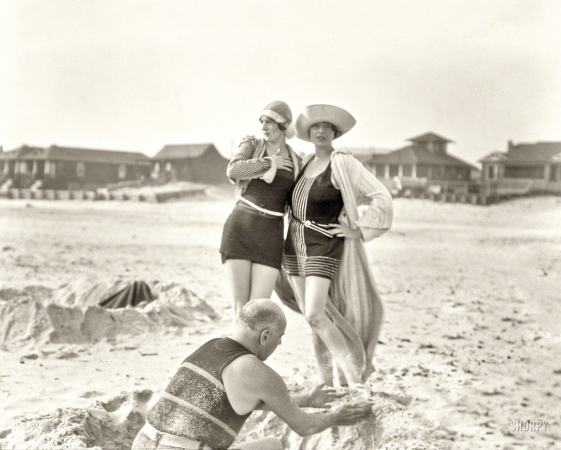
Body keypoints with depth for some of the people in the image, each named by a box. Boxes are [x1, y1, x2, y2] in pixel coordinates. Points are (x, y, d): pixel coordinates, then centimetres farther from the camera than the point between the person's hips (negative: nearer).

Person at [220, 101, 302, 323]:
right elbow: (233, 171, -14)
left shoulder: (296, 162, 13)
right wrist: (270, 162, -9)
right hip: (239, 229, -1)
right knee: (240, 303, -2)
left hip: (270, 236, 1)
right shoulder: (252, 145, 7)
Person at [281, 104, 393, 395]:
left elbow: (382, 198, -16)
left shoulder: (343, 163, -11)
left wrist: (360, 231, -13)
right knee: (311, 317, 7)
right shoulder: (307, 163, 10)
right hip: (294, 247, 7)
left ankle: (355, 377, -6)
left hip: (324, 248, -7)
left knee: (315, 315, -18)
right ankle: (329, 381, 17)